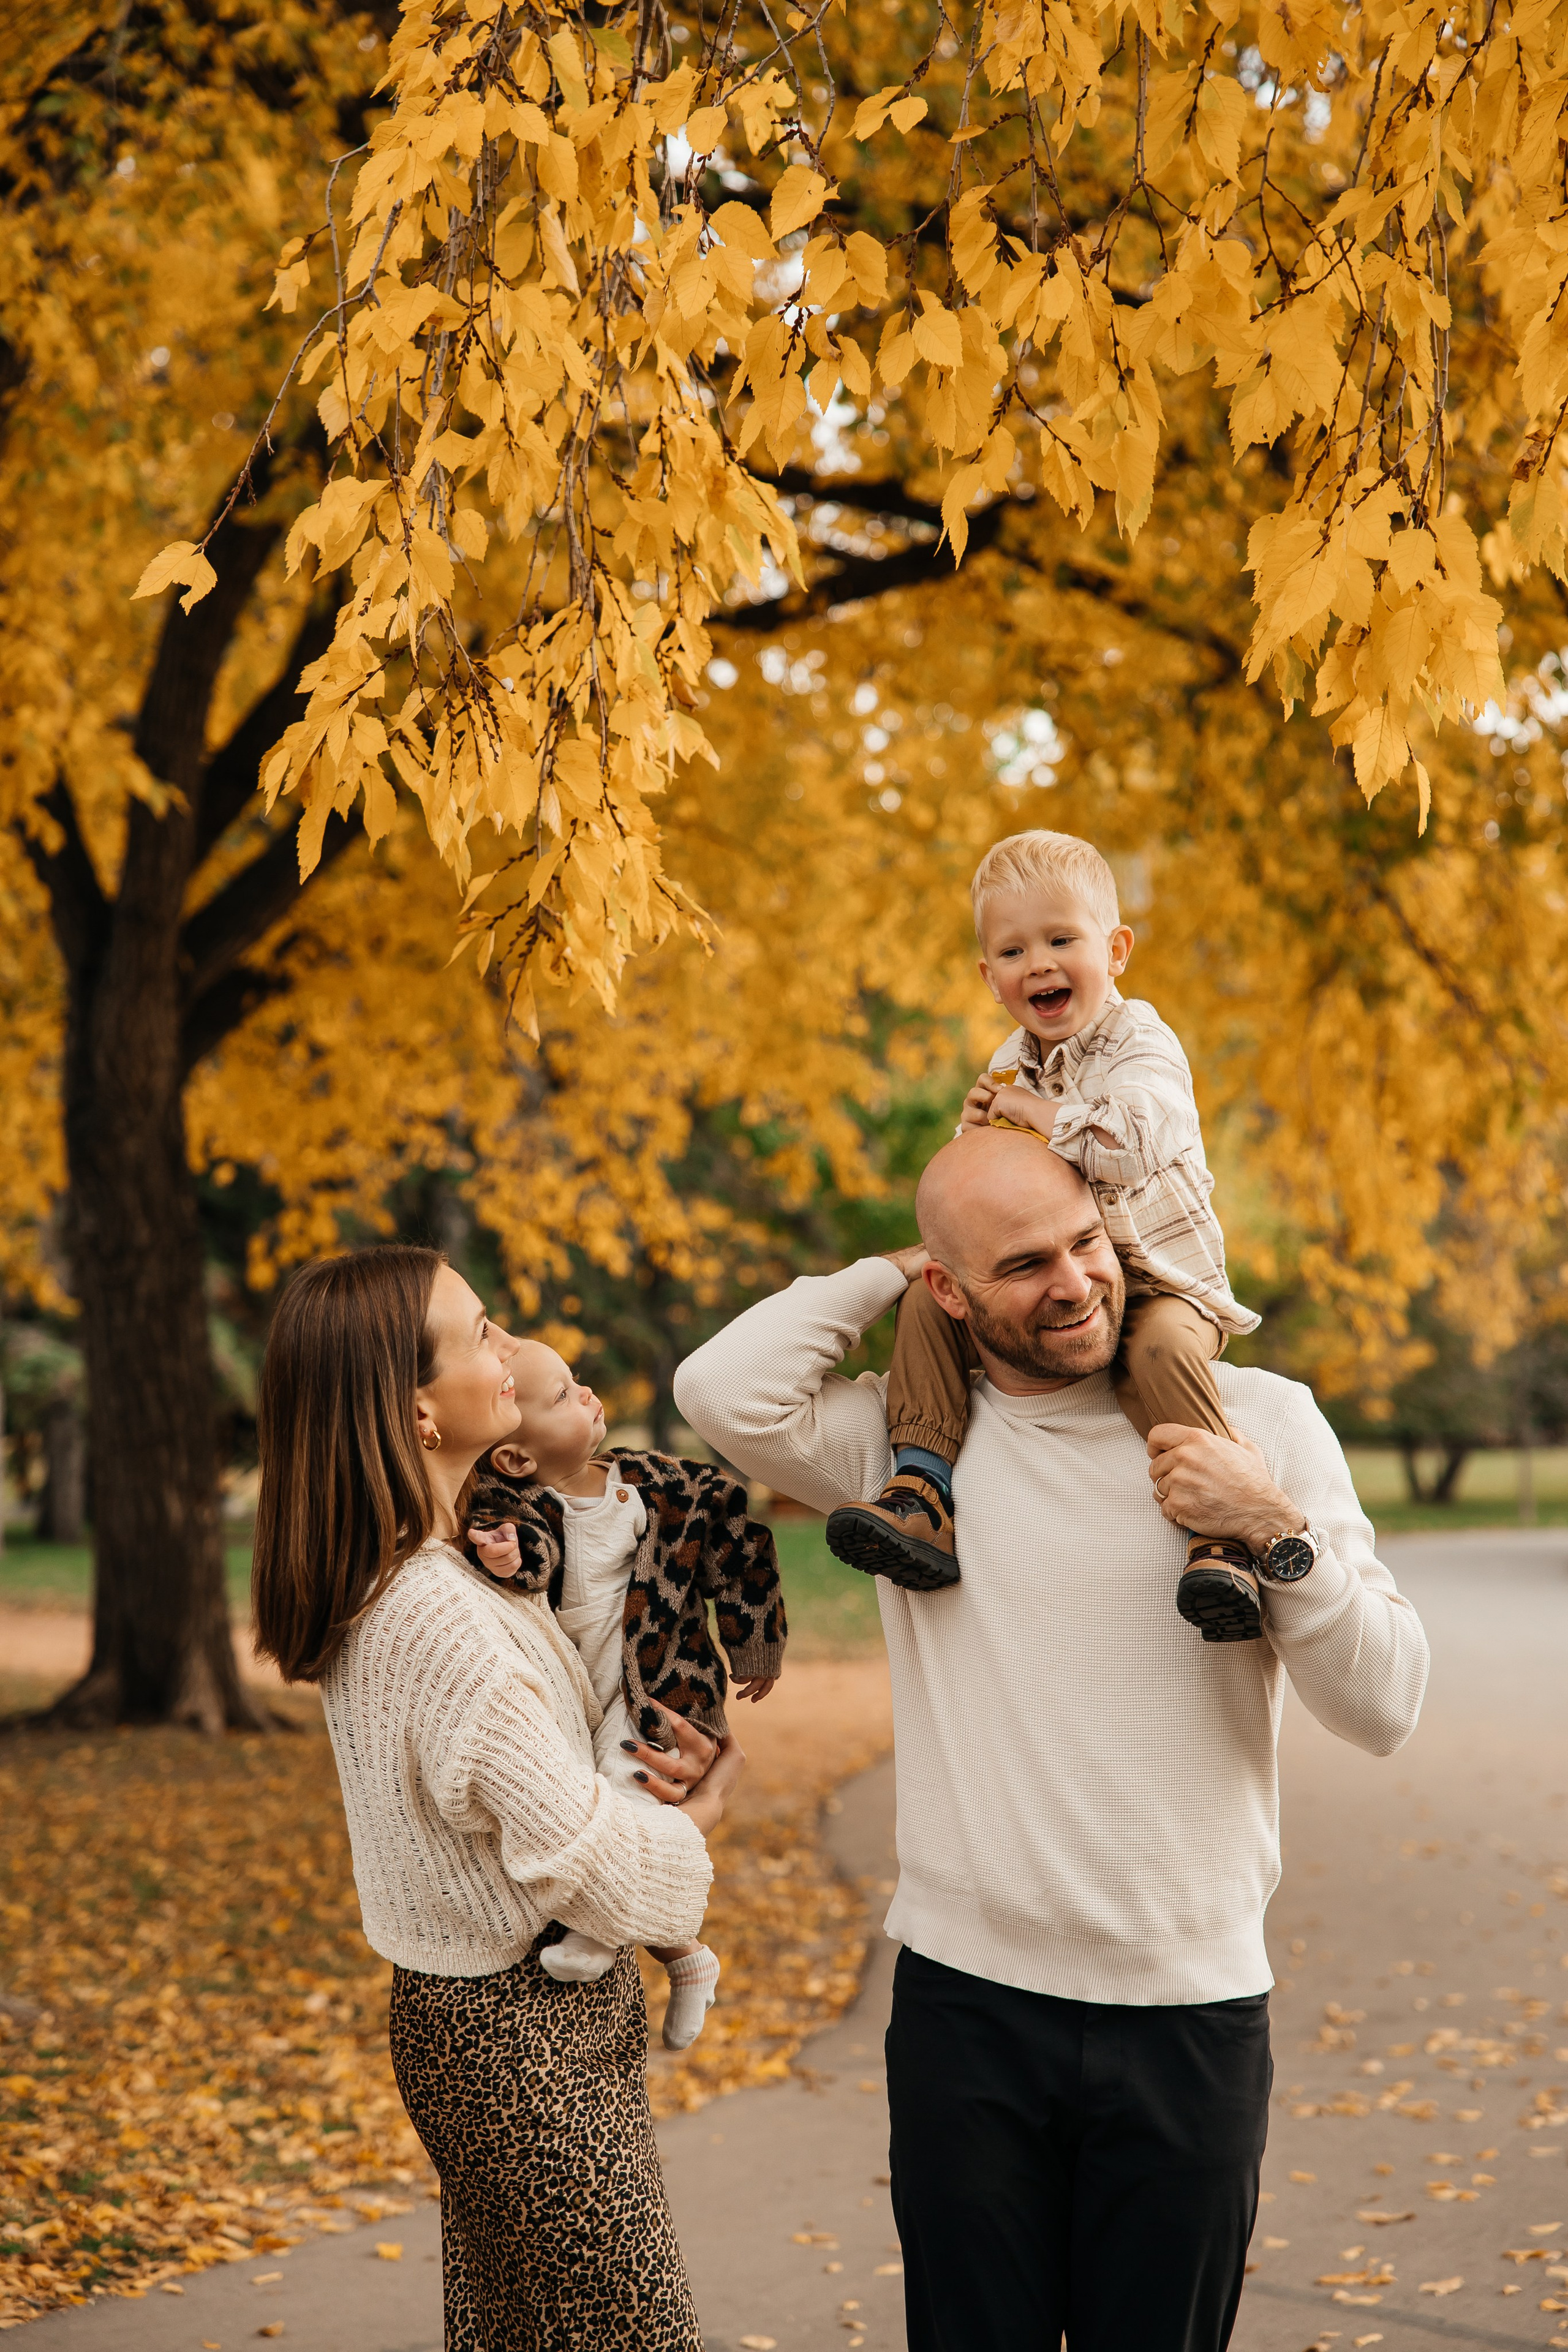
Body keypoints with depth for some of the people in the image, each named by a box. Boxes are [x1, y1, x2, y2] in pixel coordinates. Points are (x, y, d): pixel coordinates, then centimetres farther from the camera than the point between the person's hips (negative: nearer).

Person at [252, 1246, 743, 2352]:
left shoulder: (383, 1584, 5)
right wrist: (704, 1812, -3)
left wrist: (660, 1754, -3)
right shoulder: (442, 1618, -26)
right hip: (526, 2030, -10)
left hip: (464, 2016, 10)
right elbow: (578, 1851, -24)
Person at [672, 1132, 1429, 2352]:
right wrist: (893, 1270, -4)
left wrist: (1277, 1534, -18)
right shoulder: (909, 1439, 2)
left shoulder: (1261, 1420, 0)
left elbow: (1386, 1706, -3)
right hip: (967, 2006, 0)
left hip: (1192, 2018, 0)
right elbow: (724, 1390, -17)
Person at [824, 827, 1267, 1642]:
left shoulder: (1142, 1046, -11)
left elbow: (1135, 1144, -32)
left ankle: (1225, 1537, -34)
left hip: (1159, 1281, -7)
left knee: (1160, 1350, -38)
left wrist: (1041, 1114, -21)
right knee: (929, 1306, -8)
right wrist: (975, 1140, -6)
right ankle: (923, 1495, -15)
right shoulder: (1010, 1066, 12)